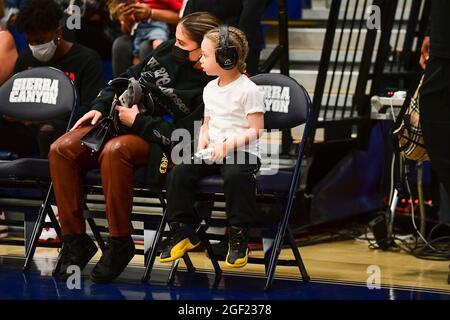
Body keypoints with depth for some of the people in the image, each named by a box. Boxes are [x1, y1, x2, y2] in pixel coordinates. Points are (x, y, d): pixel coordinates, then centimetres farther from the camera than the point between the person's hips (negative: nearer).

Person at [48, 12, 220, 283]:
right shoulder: (169, 51, 4)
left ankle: (120, 244, -24)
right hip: (121, 121, 7)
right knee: (62, 149, -16)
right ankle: (75, 241, -11)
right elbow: (129, 78, 18)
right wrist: (100, 107, 8)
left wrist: (138, 120, -18)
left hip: (156, 143, -7)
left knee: (114, 151, -39)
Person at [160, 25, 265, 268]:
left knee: (235, 175, -37)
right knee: (179, 173, -16)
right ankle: (182, 232, -3)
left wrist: (229, 144, -22)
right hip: (212, 152, 7)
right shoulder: (210, 89, 16)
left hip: (242, 151, -7)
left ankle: (238, 238, -22)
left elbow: (256, 130, -11)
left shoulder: (248, 90, -8)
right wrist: (203, 139, 2)